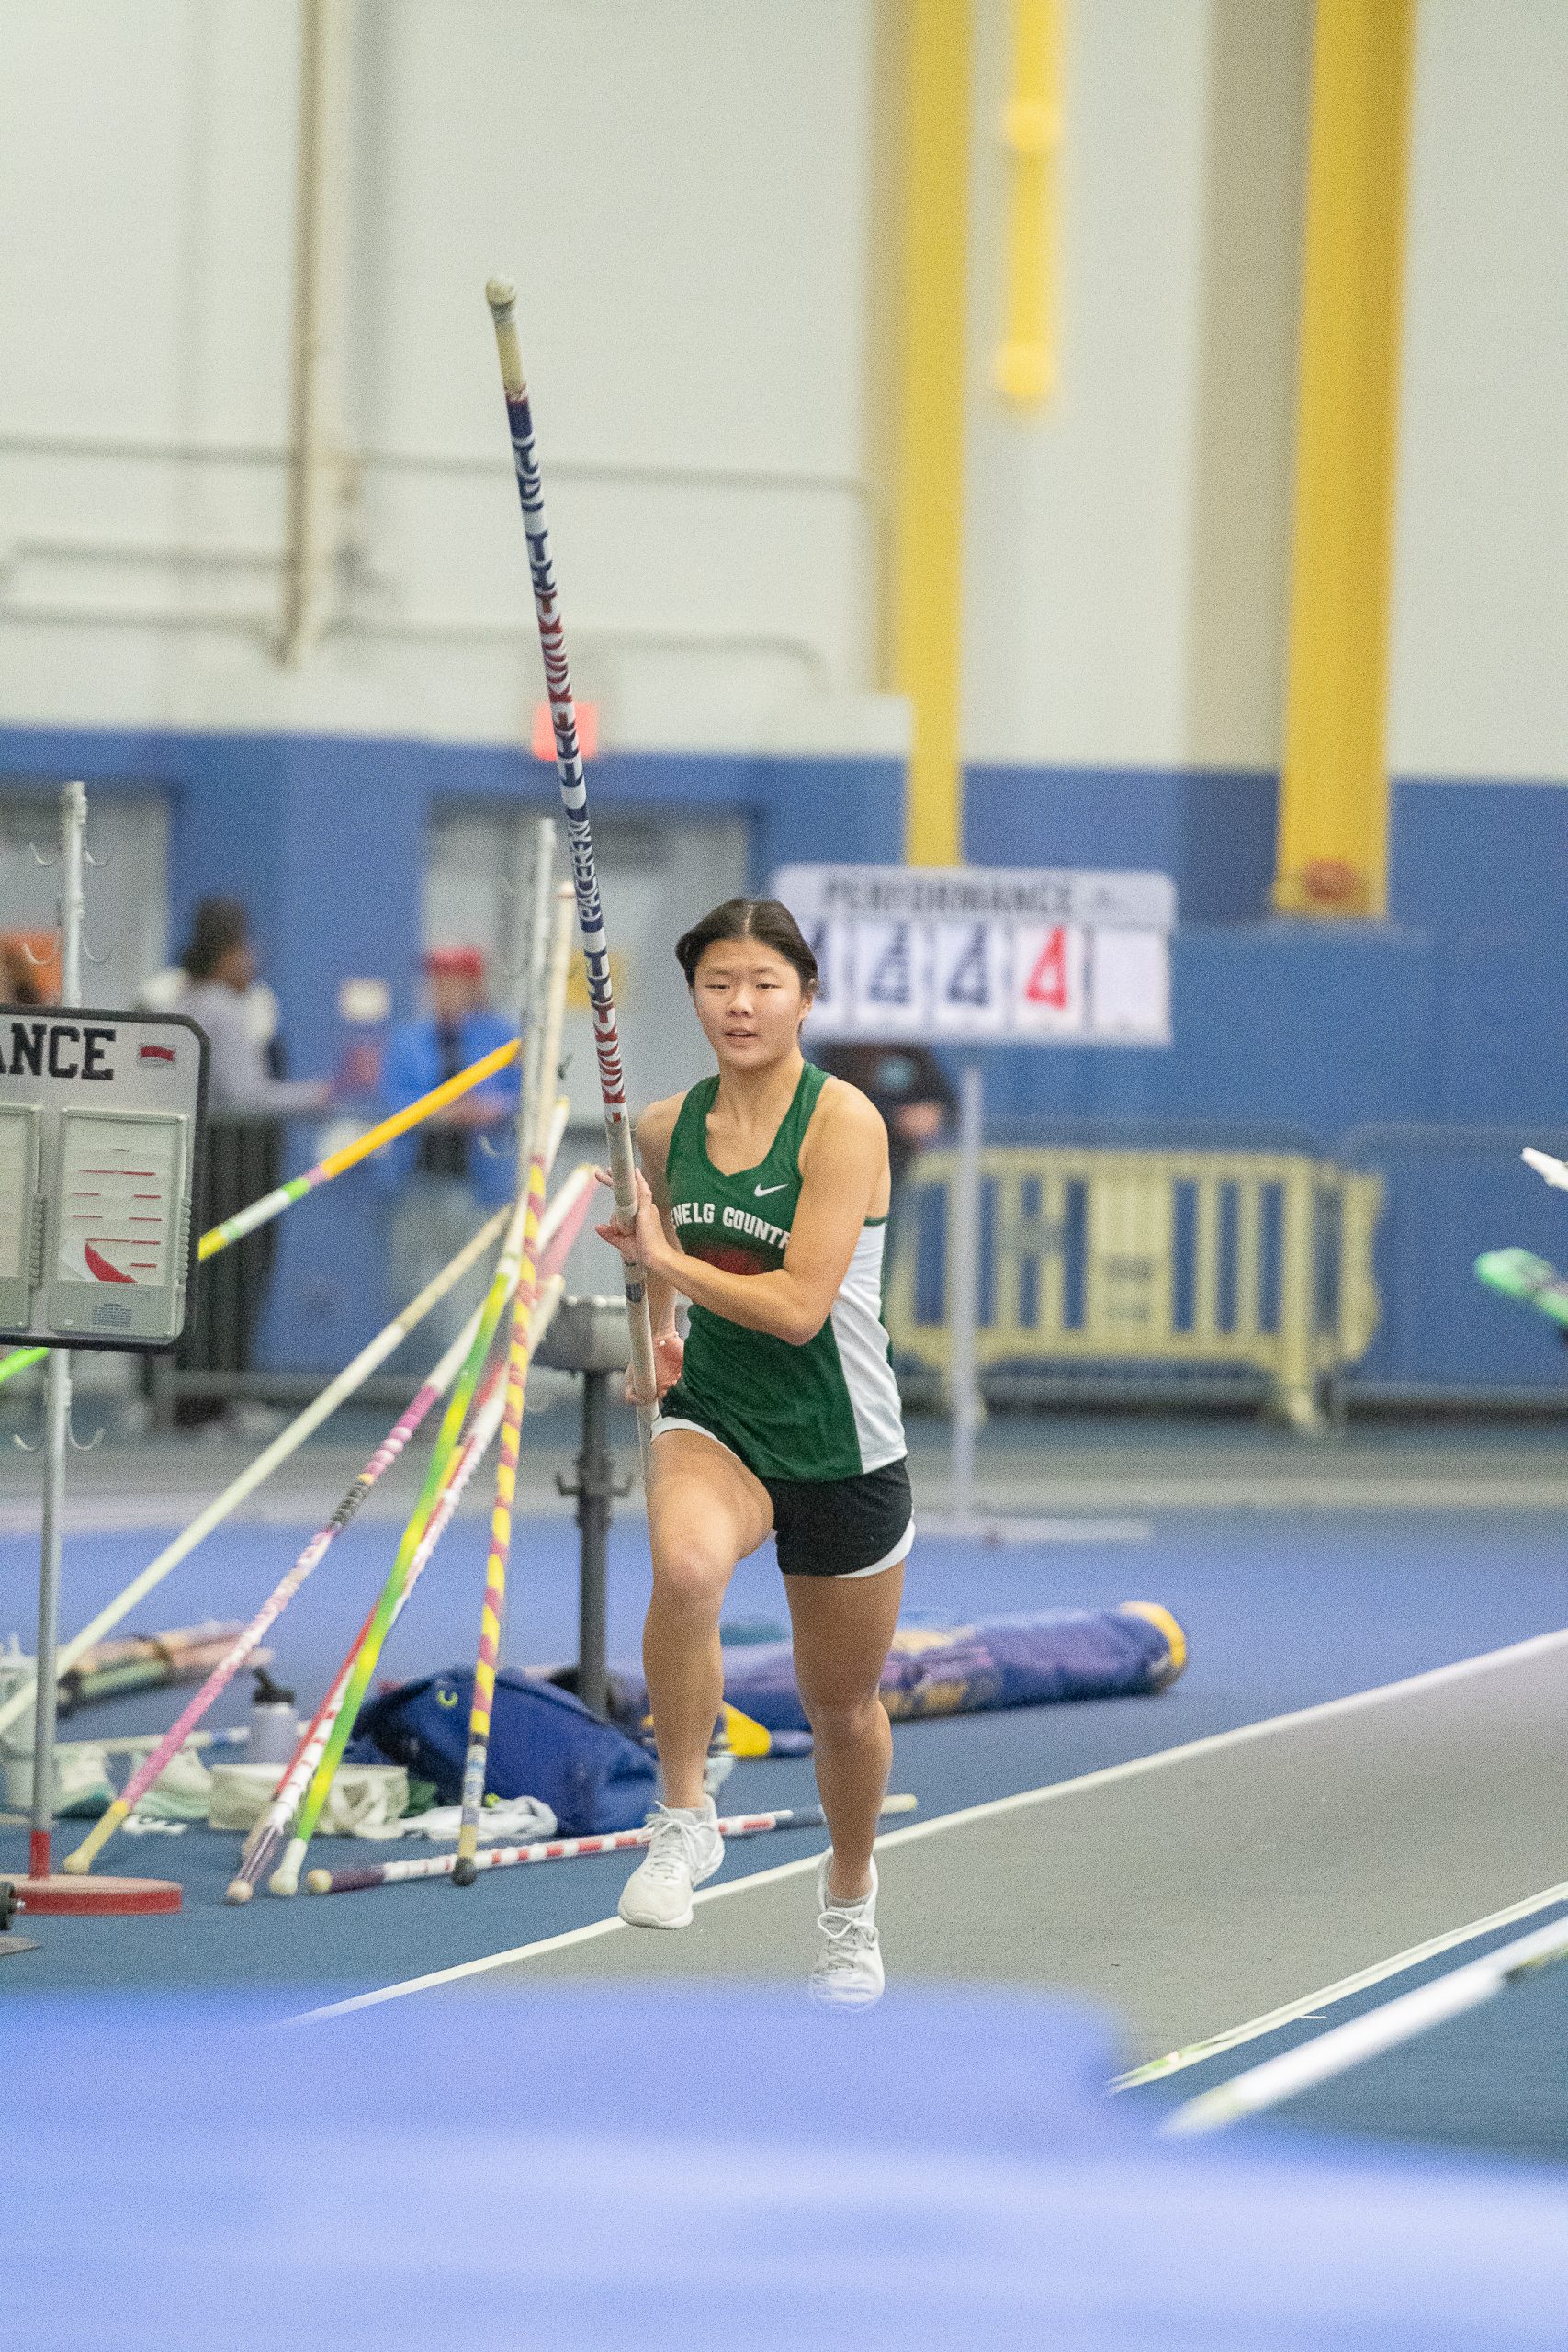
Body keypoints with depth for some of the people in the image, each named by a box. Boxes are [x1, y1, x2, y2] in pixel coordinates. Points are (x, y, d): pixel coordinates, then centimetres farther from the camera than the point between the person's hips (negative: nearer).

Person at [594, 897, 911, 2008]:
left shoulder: (843, 1122, -16)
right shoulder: (667, 1127, -1)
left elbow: (799, 1307, -23)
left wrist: (663, 1256, -18)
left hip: (840, 1446, -2)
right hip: (713, 1415, 2)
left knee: (844, 1707, 14)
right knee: (686, 1563, -35)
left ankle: (850, 1902, 43)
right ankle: (686, 1822, -20)